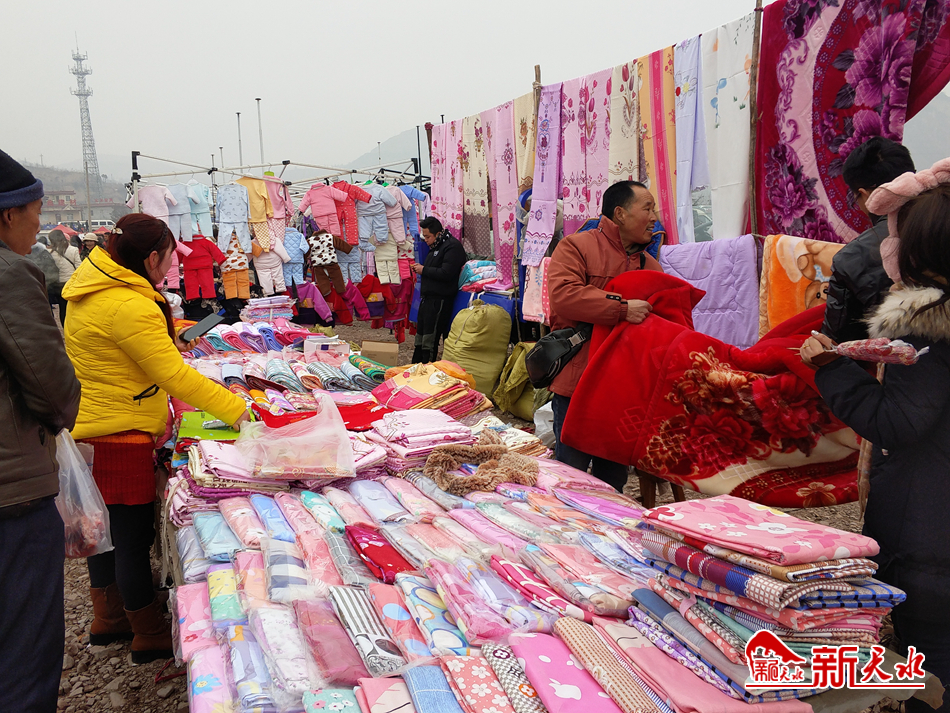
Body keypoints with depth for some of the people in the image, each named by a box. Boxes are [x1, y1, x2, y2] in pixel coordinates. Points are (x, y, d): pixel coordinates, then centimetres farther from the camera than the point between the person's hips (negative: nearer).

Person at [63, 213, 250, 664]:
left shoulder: (92, 289, 7)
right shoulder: (129, 306, -24)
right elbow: (176, 377, -26)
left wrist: (163, 346, 23)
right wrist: (238, 411, -22)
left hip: (90, 431, 10)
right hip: (120, 438, -10)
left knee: (107, 528, 22)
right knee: (133, 535, 4)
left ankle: (108, 619, 39)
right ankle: (150, 636, 20)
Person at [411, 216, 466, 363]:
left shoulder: (452, 246, -12)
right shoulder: (435, 247, 20)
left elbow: (446, 273, -23)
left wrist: (424, 270, -12)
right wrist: (419, 269, 8)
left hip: (440, 300, -10)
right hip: (428, 297, 10)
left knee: (430, 339, -8)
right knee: (420, 335, 15)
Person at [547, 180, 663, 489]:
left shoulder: (651, 266, 17)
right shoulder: (576, 246, -3)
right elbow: (562, 294, -21)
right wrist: (621, 308, -23)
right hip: (577, 383, -6)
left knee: (613, 480, 15)